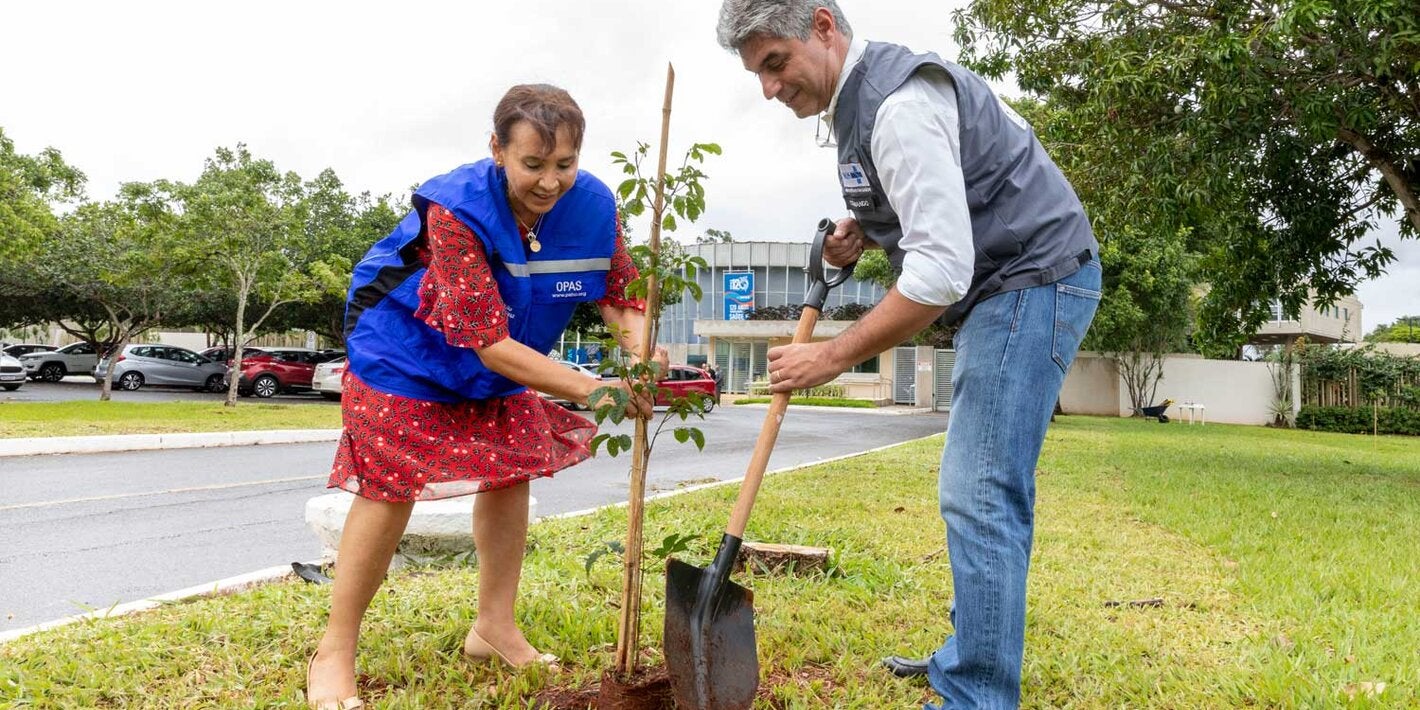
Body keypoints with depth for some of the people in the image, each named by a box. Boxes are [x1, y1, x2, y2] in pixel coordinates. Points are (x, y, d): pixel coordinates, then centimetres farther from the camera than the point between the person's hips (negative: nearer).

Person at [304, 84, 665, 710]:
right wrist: (594, 391, -42)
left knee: (513, 470, 5)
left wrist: (641, 351, -34)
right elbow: (490, 344, -38)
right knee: (392, 487, -9)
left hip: (502, 358, 6)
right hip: (407, 348, -6)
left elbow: (619, 293, -10)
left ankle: (495, 628, 23)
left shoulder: (593, 205, -20)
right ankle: (335, 652, 6)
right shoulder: (456, 211, -36)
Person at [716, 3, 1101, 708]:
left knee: (978, 496, -12)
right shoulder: (854, 100, 11)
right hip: (1003, 287, 11)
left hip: (1033, 280, -11)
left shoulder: (898, 103, -22)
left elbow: (941, 269, -28)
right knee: (981, 491, 15)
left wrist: (833, 356, -22)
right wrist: (865, 231, 5)